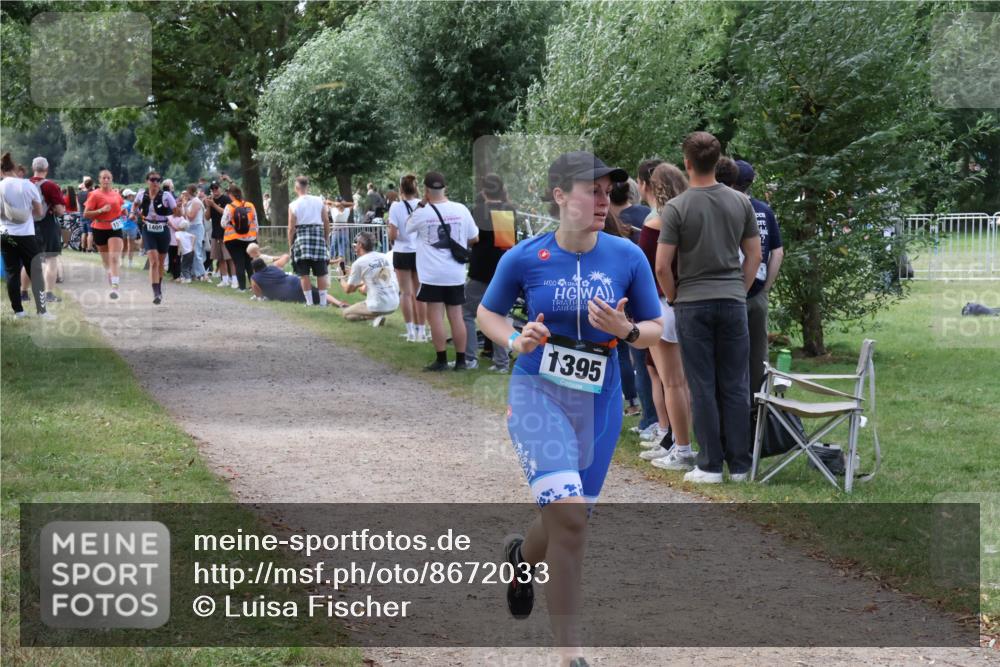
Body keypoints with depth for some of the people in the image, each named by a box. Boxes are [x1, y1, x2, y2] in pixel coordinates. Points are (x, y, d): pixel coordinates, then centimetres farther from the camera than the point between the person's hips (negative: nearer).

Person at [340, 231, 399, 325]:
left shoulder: (358, 263, -6)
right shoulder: (385, 257, 10)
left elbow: (348, 290, 3)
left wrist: (342, 281, 27)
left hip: (378, 306, -6)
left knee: (346, 314, 16)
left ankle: (374, 317, -7)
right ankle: (376, 317, 10)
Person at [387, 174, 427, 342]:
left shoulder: (396, 207, -11)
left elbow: (392, 235, -13)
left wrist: (392, 239, 8)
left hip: (403, 253, -2)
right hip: (421, 252, 2)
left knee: (406, 293, 5)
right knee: (419, 293, 10)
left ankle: (411, 331, 2)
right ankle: (421, 331, 11)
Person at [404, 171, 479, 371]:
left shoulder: (422, 213, -10)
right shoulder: (461, 210, -2)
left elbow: (407, 228, 12)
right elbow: (474, 238, 8)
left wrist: (421, 204, 9)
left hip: (432, 274, -3)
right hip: (456, 273, 3)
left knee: (435, 315, 1)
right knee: (456, 315, 9)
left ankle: (441, 360, 0)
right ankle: (461, 360, 11)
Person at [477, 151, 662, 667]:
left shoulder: (627, 257, -4)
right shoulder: (523, 258, -8)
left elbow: (654, 328, 5)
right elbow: (487, 313, 8)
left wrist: (626, 330, -16)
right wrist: (515, 341, -11)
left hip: (599, 402, 3)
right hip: (537, 394, -3)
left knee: (567, 521, 13)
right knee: (569, 513, -21)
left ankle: (522, 556, 52)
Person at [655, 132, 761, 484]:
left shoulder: (676, 208, -10)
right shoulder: (741, 203, 2)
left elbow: (662, 266, -11)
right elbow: (754, 255, 7)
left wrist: (673, 297, 5)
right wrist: (740, 290, 15)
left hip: (692, 305, -3)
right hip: (733, 302, 3)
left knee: (703, 388, 1)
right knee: (735, 386, 7)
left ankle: (710, 465, 2)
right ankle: (739, 464, 8)